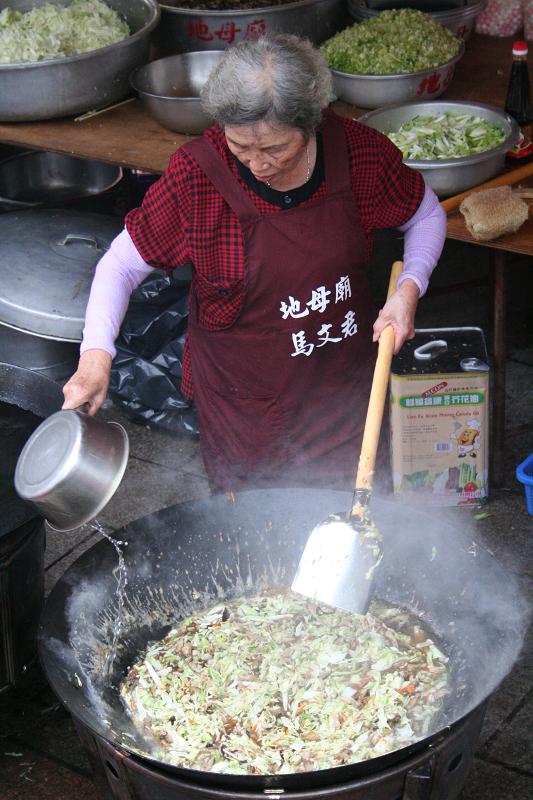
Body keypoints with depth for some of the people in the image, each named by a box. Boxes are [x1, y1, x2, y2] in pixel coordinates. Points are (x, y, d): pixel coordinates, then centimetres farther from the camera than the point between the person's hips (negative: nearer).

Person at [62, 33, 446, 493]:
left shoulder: (359, 152, -15)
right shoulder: (197, 174, -20)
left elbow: (427, 216, 4)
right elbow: (122, 263, -10)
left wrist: (408, 290, -14)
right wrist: (96, 352, -25)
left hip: (345, 386, 2)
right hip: (243, 396, -2)